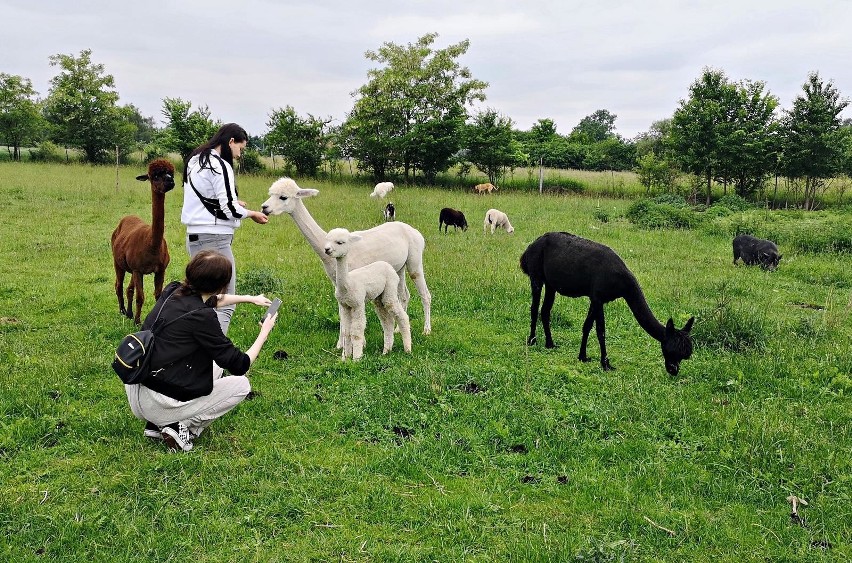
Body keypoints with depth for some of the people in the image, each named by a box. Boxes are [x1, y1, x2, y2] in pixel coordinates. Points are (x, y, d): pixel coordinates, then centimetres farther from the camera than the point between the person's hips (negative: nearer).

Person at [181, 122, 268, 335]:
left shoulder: (195, 161, 15)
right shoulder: (220, 166, -13)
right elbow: (229, 208, -16)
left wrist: (233, 202, 14)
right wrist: (251, 214, 2)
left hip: (194, 237, 10)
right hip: (214, 238, -10)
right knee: (224, 304, -7)